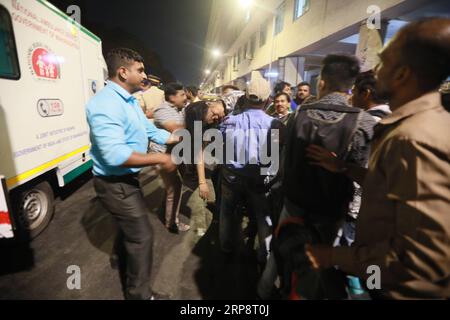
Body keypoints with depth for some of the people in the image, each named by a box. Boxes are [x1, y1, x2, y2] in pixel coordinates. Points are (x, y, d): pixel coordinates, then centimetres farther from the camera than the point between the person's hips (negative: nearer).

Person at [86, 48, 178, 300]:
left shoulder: (130, 102, 6)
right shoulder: (106, 104, -26)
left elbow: (153, 132, 10)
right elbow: (115, 155, -35)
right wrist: (161, 159, -28)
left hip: (127, 179, 10)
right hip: (115, 184, -10)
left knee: (131, 224, 31)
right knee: (142, 235, 3)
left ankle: (123, 257, 61)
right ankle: (139, 293, 27)